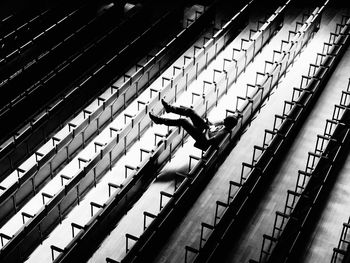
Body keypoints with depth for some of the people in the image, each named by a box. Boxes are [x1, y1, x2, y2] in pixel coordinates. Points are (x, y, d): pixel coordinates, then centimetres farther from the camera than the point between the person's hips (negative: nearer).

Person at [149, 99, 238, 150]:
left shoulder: (223, 133, -33)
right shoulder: (225, 124, -6)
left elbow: (207, 140, -36)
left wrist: (207, 129, -25)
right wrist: (208, 123, -8)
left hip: (201, 136, -9)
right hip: (206, 128, 9)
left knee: (183, 121, -14)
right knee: (189, 111, 1)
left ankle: (160, 120, 1)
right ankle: (170, 108, 19)